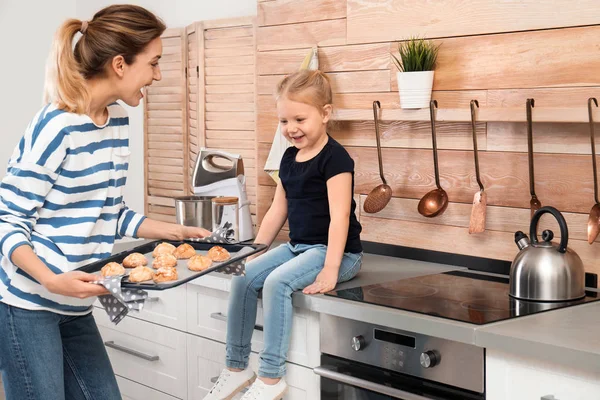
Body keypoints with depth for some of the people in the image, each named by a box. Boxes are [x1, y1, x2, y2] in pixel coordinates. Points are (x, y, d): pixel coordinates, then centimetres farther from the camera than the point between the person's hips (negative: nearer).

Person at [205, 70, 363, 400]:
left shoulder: (335, 158, -15)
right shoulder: (290, 158, 10)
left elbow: (339, 216, -22)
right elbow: (277, 211, 16)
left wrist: (330, 269, -27)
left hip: (336, 251, -8)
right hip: (298, 246, 8)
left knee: (277, 282, -28)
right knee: (243, 278, -8)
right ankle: (236, 368, 1)